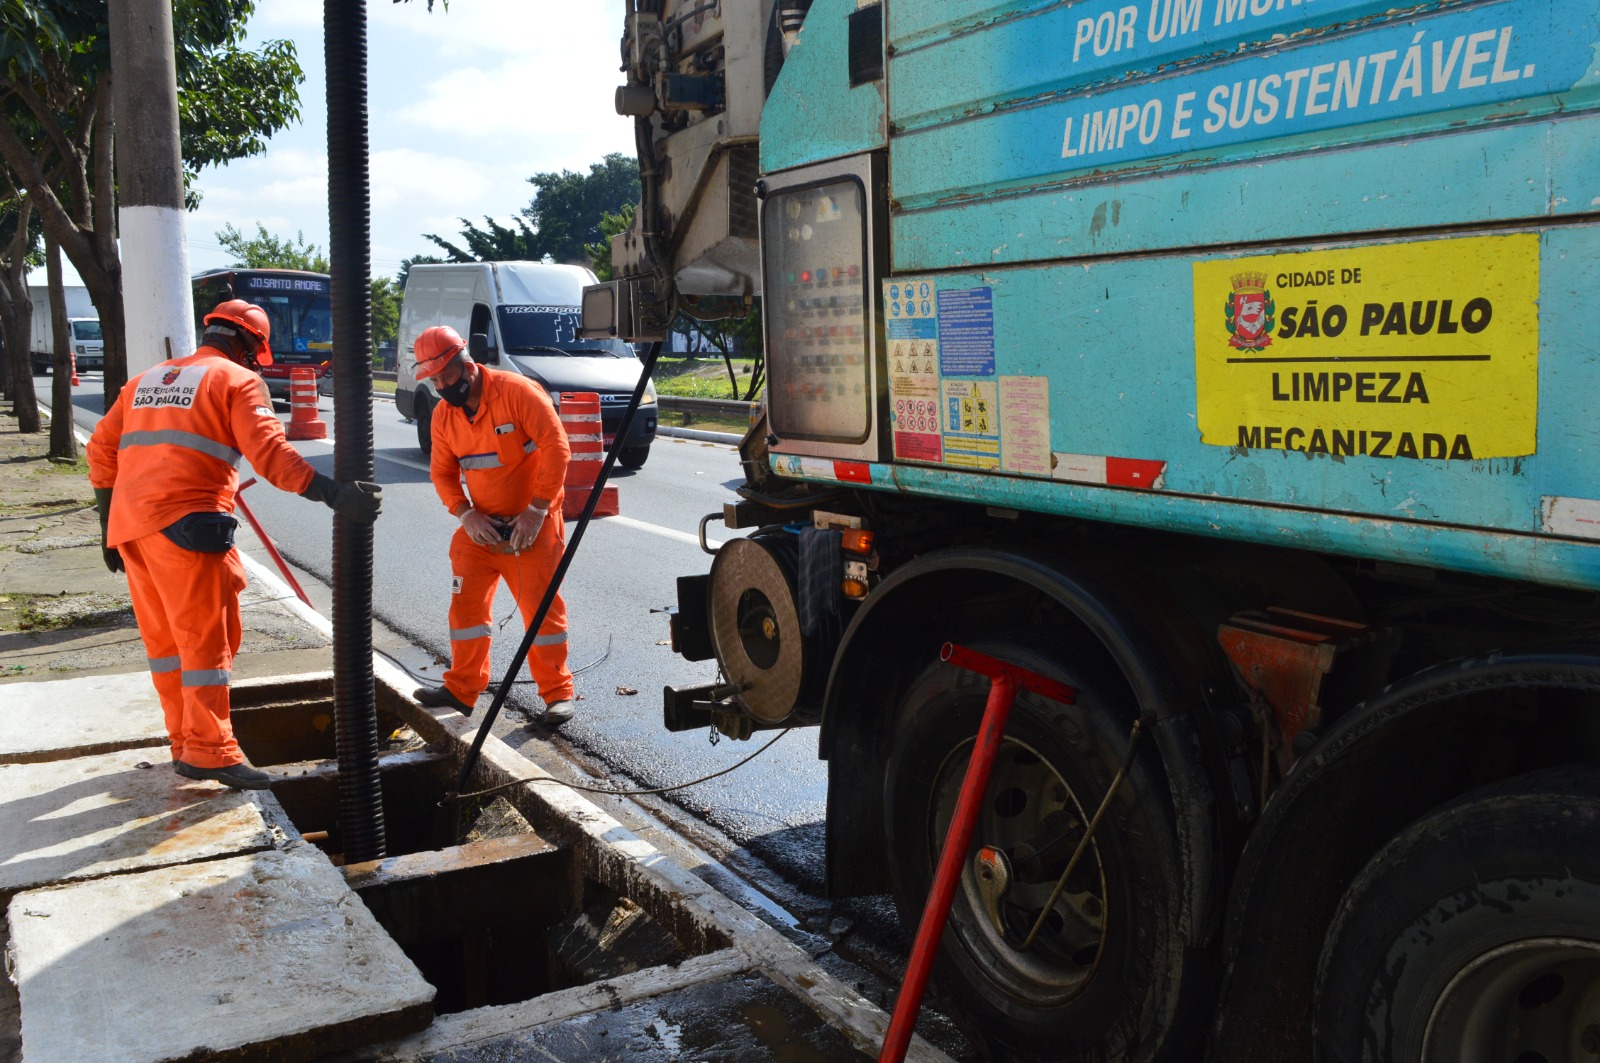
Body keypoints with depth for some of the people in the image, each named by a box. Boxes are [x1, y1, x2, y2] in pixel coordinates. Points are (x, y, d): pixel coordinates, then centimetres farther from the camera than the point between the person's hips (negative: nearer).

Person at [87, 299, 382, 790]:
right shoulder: (239, 381, 2)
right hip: (186, 523, -7)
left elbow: (102, 448, 20)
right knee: (206, 639, -4)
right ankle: (210, 751, -6)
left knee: (165, 640, 14)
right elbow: (268, 451, -13)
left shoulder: (147, 379, 24)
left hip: (128, 524, 7)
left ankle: (186, 743, 21)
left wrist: (109, 522, 24)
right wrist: (335, 495, -19)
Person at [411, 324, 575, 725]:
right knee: (466, 603, 4)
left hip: (532, 523, -5)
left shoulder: (517, 391, -17)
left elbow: (556, 447, -19)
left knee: (541, 607, -3)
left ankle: (557, 694, 9)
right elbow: (442, 472, 9)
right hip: (481, 526, 6)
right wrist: (465, 513, -8)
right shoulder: (443, 414, 2)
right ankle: (461, 689, 17)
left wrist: (537, 509, -19)